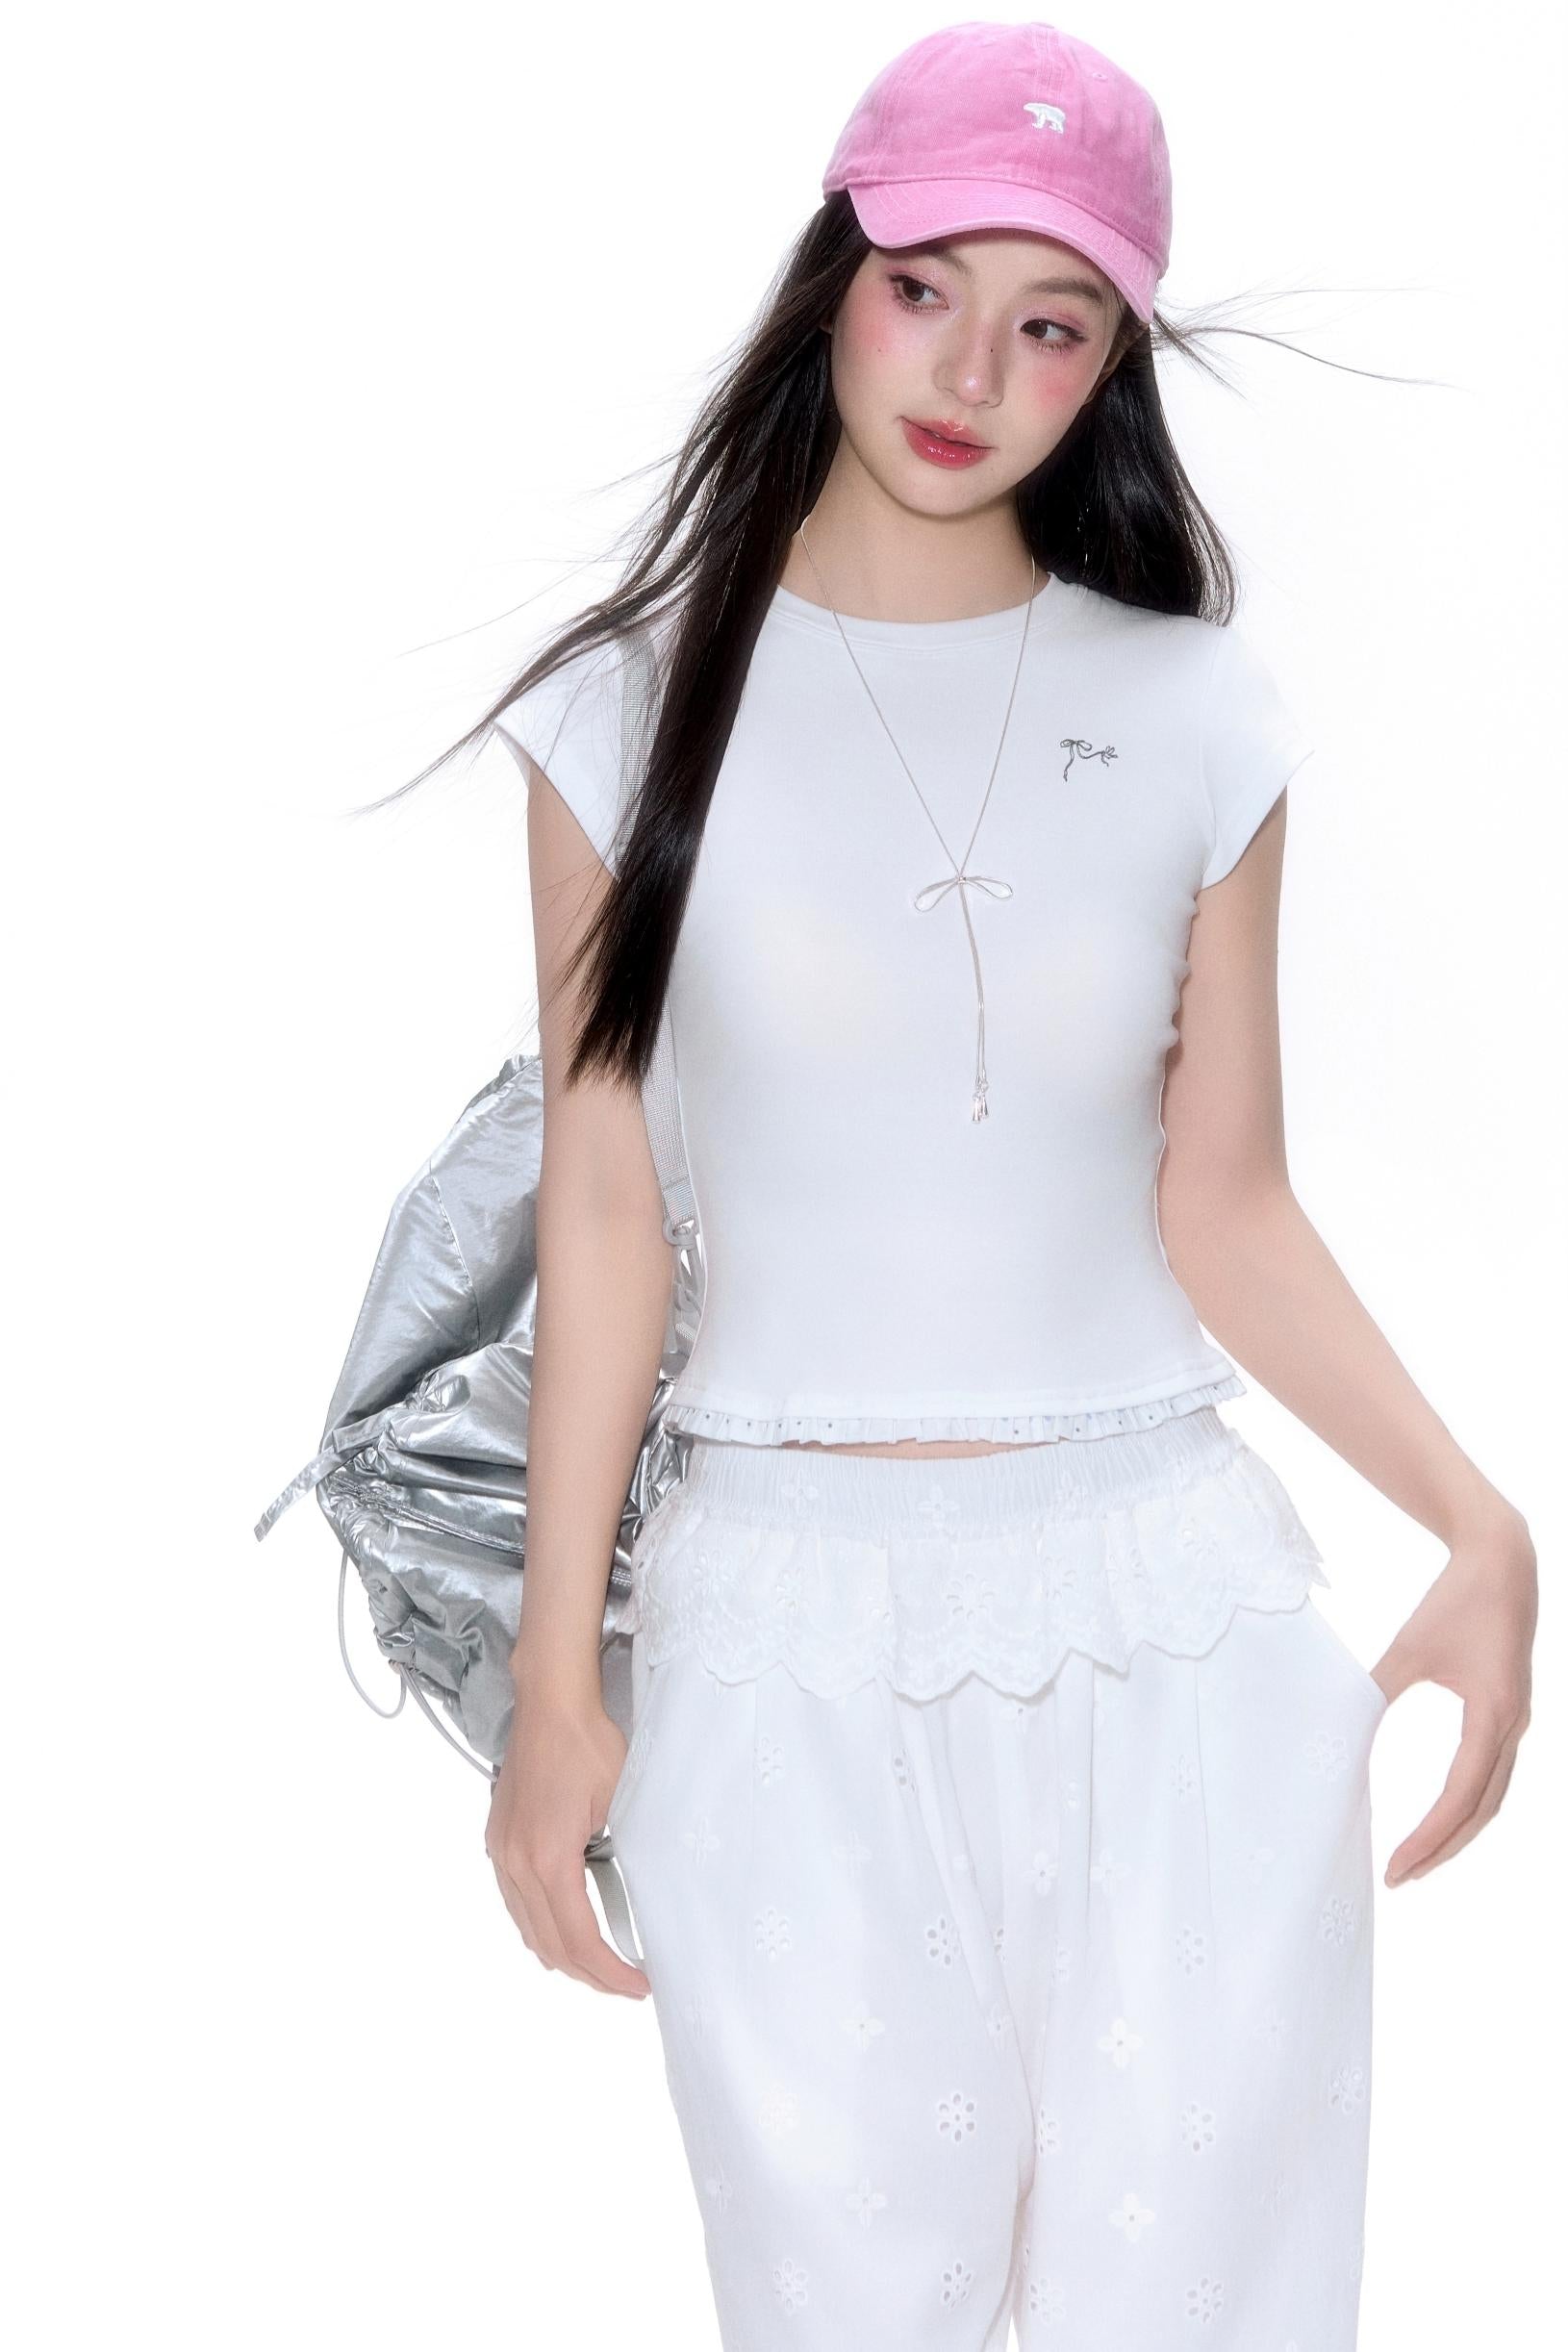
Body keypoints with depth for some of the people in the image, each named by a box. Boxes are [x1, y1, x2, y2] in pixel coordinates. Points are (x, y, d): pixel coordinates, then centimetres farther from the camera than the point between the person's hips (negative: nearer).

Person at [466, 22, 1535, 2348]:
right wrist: (557, 1673, 0)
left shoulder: (1200, 725, 4)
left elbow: (1225, 1207, 5)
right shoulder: (639, 709, 1)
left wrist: (1476, 1521, -9)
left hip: (1173, 1588, 1)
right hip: (790, 1624, -1)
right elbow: (601, 1203, 1)